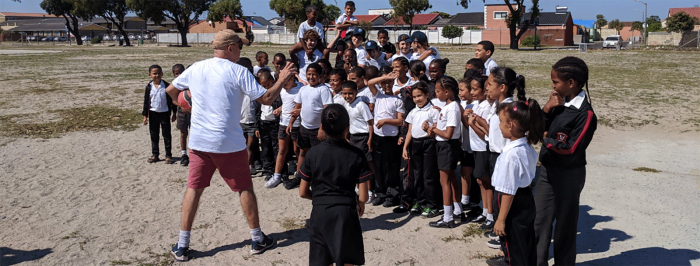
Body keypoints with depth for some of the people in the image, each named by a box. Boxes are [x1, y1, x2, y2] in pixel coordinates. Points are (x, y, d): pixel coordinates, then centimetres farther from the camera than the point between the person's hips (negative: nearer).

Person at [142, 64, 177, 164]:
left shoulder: (166, 86, -5)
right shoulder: (149, 87, -1)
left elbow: (171, 100, 1)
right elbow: (146, 101, 4)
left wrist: (174, 113, 2)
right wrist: (145, 115, 2)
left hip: (164, 113, -2)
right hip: (153, 113, 2)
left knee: (166, 135, 3)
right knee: (154, 135, 11)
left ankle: (168, 155, 11)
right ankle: (155, 155, 22)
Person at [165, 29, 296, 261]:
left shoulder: (195, 68, 5)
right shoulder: (238, 72, -10)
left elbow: (170, 90, 17)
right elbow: (266, 98, -10)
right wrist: (282, 79, 5)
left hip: (198, 142, 4)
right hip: (229, 143, -3)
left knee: (194, 188, 10)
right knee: (245, 188, 10)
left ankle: (182, 245, 10)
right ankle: (258, 239, 20)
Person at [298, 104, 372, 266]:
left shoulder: (313, 153, -2)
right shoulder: (356, 155, -7)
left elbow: (303, 193, 2)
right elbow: (363, 196, -8)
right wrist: (359, 202, 14)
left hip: (319, 212, 2)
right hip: (345, 213, -2)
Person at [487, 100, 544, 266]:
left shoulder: (511, 155, -27)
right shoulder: (527, 146, 0)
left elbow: (508, 191, -25)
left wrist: (501, 219, -19)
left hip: (514, 205, -9)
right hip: (526, 199, 9)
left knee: (514, 252, 6)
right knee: (526, 246, 22)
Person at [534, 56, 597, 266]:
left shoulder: (585, 113, -19)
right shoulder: (560, 103, 2)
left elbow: (570, 149, -20)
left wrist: (545, 140, -14)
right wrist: (547, 109, -8)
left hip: (567, 176, -7)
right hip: (548, 170, 7)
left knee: (564, 224, 9)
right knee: (539, 220, 15)